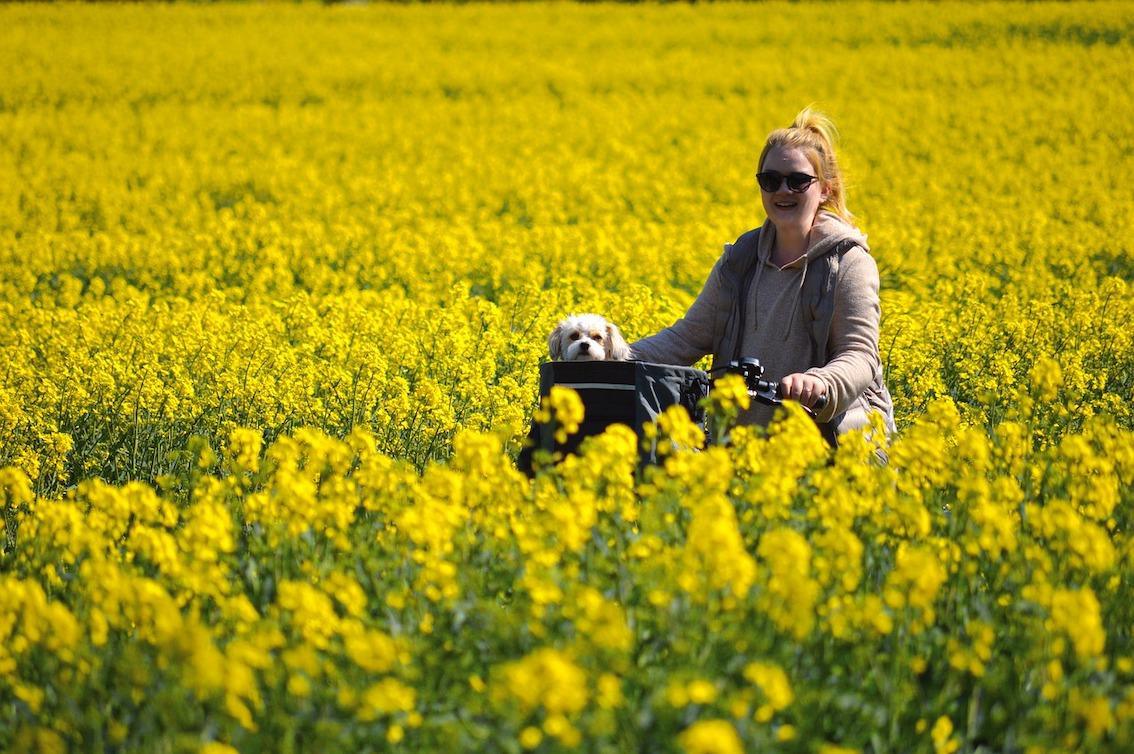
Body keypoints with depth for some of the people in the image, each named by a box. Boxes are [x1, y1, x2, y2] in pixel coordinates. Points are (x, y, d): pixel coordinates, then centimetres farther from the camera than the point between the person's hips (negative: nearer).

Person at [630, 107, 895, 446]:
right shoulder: (741, 259, 11)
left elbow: (859, 357, -10)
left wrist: (819, 382, -32)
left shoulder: (849, 263, -4)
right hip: (747, 436, 4)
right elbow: (691, 336, 13)